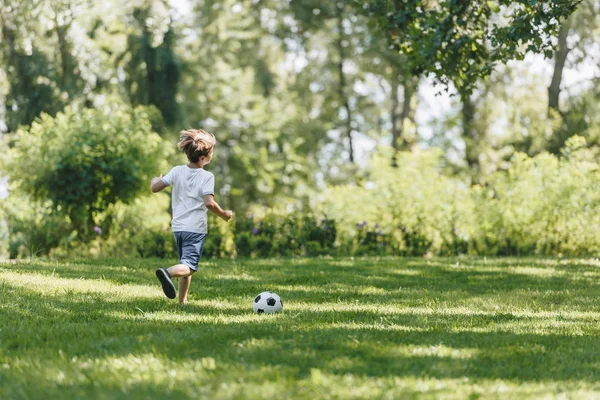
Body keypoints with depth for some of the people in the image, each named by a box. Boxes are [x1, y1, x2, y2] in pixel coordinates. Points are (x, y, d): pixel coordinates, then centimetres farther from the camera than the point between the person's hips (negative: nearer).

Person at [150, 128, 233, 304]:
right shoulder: (207, 176, -10)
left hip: (178, 226, 6)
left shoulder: (177, 171, 4)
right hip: (196, 228, -6)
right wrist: (223, 214, -3)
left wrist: (155, 180, 25)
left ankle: (182, 300, 19)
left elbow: (155, 188, 2)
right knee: (189, 266, -12)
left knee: (186, 264, 20)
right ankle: (167, 272, -42)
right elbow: (209, 203, -20)